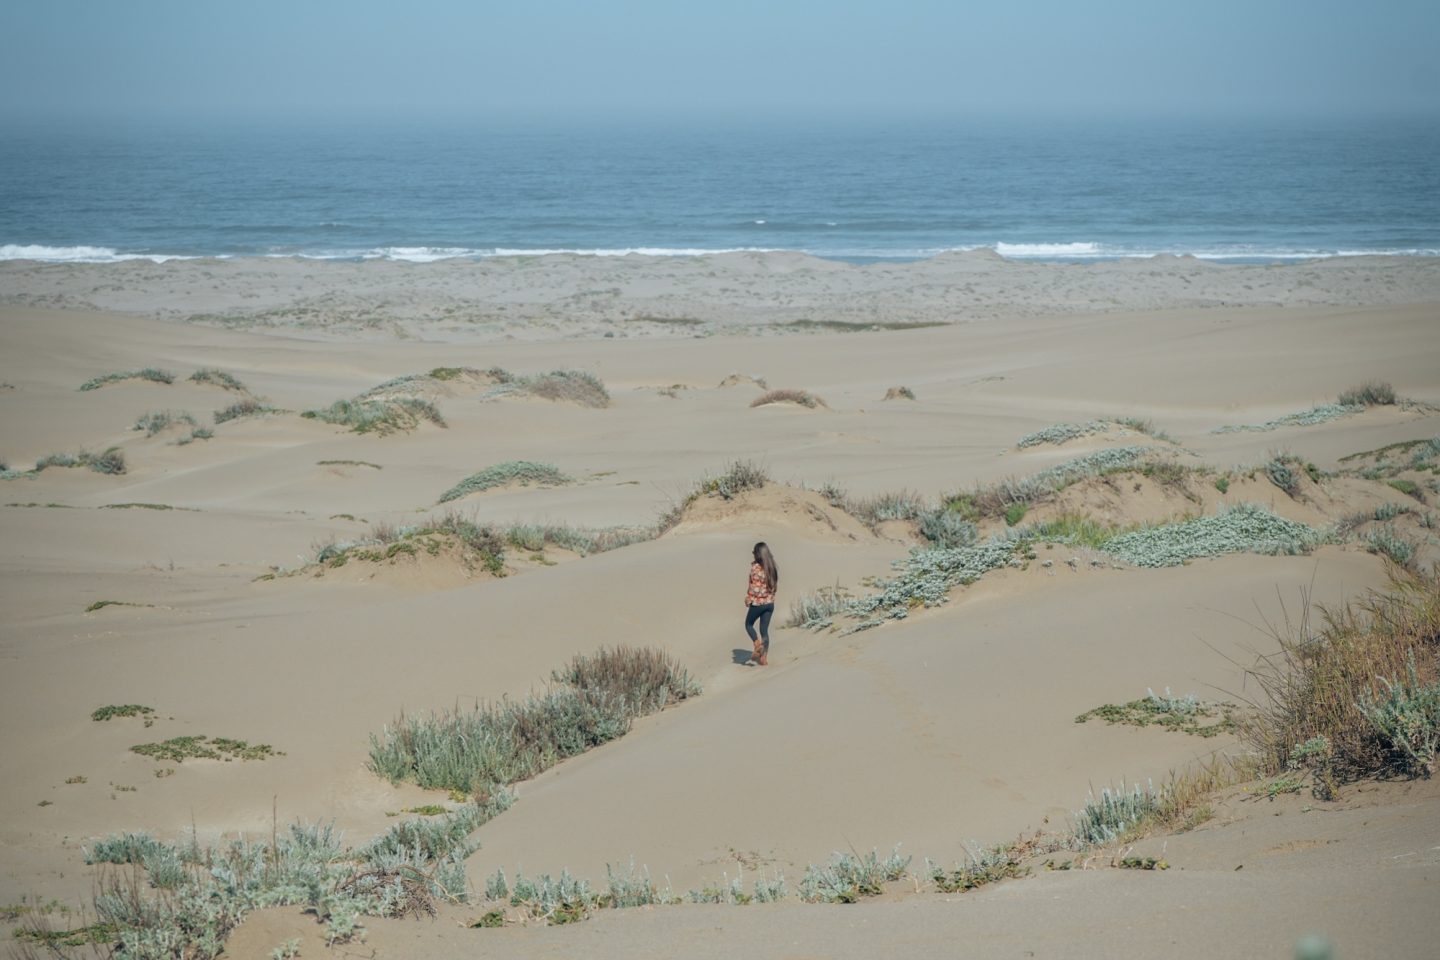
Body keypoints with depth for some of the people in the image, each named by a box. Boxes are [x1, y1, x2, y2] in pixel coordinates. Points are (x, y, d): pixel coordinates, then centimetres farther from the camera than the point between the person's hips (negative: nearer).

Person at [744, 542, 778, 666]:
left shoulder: (756, 567, -16)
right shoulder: (773, 568, 3)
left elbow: (755, 587, -16)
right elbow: (775, 584, 4)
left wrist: (747, 600, -6)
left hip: (757, 603, -6)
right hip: (770, 603, 6)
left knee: (749, 624, 17)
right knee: (764, 629, 13)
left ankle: (758, 645, -5)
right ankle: (764, 657, 11)